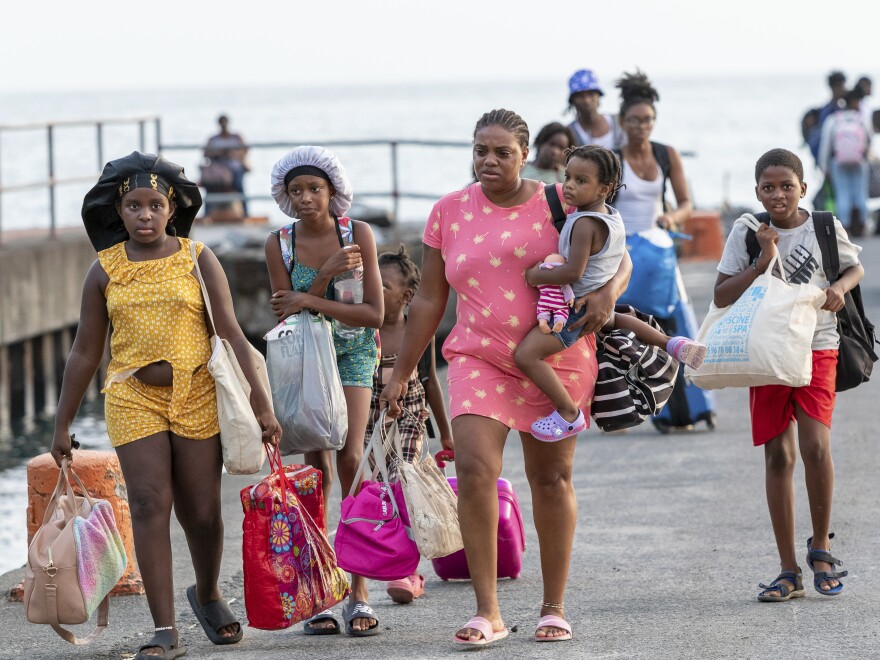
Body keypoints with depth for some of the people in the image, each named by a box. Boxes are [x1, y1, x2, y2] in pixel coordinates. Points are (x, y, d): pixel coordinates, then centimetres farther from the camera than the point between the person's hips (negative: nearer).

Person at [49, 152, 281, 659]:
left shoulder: (197, 259, 1)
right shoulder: (105, 270, 4)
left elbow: (232, 333, -2)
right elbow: (86, 352, 9)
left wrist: (261, 401, -9)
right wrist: (63, 423, 10)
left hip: (196, 395, 0)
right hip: (133, 399, 0)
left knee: (202, 511, 5)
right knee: (150, 505, -11)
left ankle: (208, 594, 35)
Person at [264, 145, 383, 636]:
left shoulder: (358, 233, -9)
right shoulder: (280, 244, -5)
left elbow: (375, 314, -13)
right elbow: (287, 314, -9)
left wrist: (311, 301, -20)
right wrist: (327, 273, -22)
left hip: (353, 353, -1)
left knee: (351, 460, -14)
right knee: (317, 467, -5)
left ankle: (360, 593, -12)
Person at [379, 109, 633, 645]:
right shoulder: (450, 213, 4)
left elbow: (619, 259, 3)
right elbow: (429, 300, 10)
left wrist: (606, 293, -20)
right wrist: (402, 373, 10)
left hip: (555, 359, -1)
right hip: (480, 359, 1)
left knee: (552, 478, 6)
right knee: (474, 468, -16)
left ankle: (554, 607, 19)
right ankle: (488, 612, -12)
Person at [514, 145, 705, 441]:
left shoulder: (584, 224, -26)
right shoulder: (613, 217, 2)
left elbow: (573, 273, -32)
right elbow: (620, 256, 19)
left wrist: (536, 276, -20)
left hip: (578, 306, -10)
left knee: (526, 355, -20)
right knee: (613, 320, 45)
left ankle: (569, 414, -16)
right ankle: (671, 343, 38)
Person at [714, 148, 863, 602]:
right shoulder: (747, 235, 0)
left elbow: (855, 268, 17)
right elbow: (721, 297, -4)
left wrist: (839, 287, -6)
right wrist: (763, 260, -14)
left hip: (816, 347, -1)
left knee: (815, 444, -18)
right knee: (778, 456, 1)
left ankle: (821, 544, 4)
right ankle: (789, 572, 6)